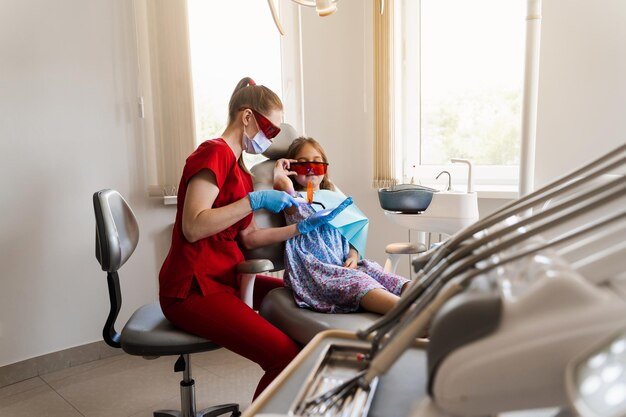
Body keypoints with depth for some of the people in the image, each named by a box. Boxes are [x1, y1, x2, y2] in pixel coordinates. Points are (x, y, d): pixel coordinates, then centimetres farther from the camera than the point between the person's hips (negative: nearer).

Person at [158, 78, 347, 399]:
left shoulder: (238, 168, 16)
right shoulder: (214, 153, -12)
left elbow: (248, 238, 12)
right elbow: (193, 228, -24)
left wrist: (300, 228, 5)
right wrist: (255, 200, -22)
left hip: (227, 279, 10)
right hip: (192, 289, -10)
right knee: (286, 357, -23)